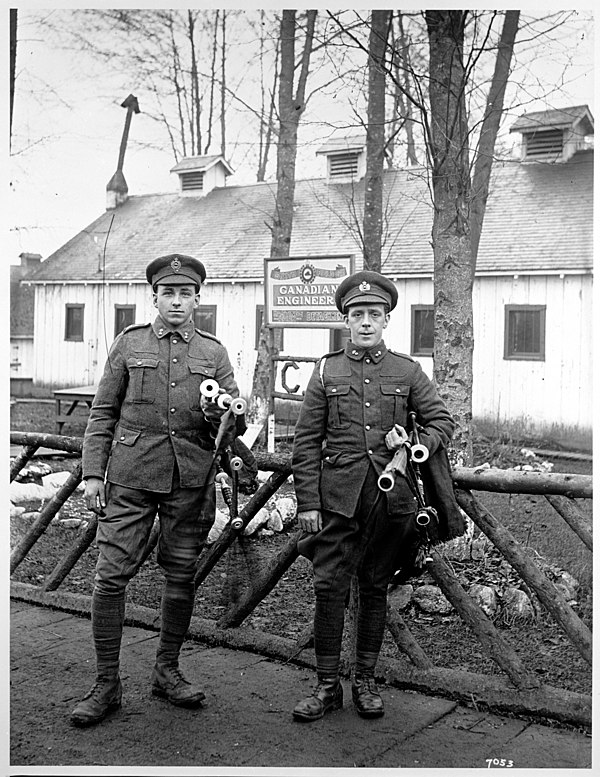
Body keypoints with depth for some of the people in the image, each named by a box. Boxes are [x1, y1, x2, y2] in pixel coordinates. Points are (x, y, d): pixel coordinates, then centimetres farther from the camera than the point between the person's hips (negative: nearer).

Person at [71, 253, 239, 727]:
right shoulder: (129, 344, 6)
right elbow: (103, 413, 7)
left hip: (191, 479, 1)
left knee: (182, 576, 8)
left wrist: (220, 411, -17)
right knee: (111, 576, -5)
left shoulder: (214, 353, 9)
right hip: (131, 476, -1)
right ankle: (107, 683, 8)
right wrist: (93, 472, 0)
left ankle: (167, 670, 25)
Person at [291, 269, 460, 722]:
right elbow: (306, 442, 4)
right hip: (338, 496, -1)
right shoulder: (327, 371, 5)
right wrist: (307, 502, -2)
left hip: (390, 495, 1)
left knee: (375, 588, 10)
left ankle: (366, 681, 23)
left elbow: (443, 422, 11)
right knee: (329, 587, -3)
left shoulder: (408, 372, 7)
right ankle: (328, 685, 10)